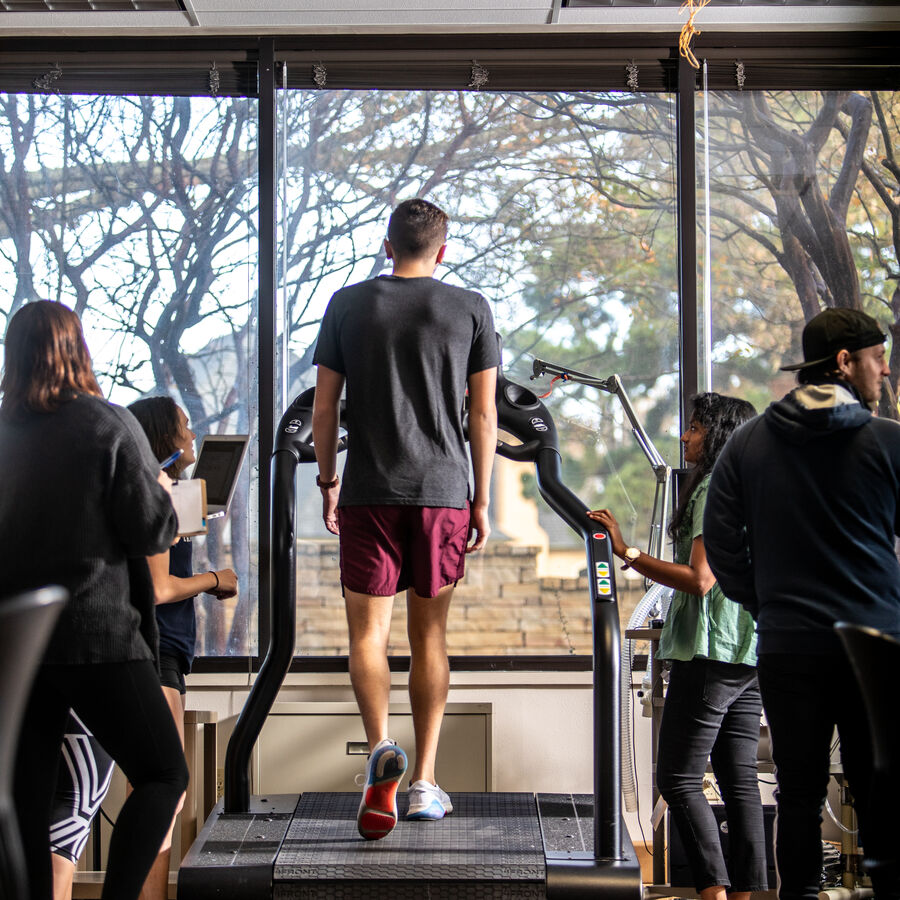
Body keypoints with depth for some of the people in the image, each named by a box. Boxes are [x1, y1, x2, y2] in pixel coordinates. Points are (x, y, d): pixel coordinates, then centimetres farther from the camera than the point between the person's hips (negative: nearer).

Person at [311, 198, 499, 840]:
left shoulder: (347, 305, 4)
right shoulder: (471, 309, 3)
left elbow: (324, 408, 4)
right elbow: (484, 415, 2)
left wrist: (328, 482, 15)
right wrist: (481, 501, 8)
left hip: (368, 492, 0)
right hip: (443, 493, 1)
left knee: (368, 630, 4)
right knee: (430, 636, 9)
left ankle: (381, 746, -21)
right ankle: (425, 781, 11)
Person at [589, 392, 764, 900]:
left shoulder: (715, 488, -11)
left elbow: (701, 580, -19)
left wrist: (628, 553, -17)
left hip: (711, 653, -9)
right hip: (752, 654, 9)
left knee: (679, 779, -6)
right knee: (740, 780, 8)